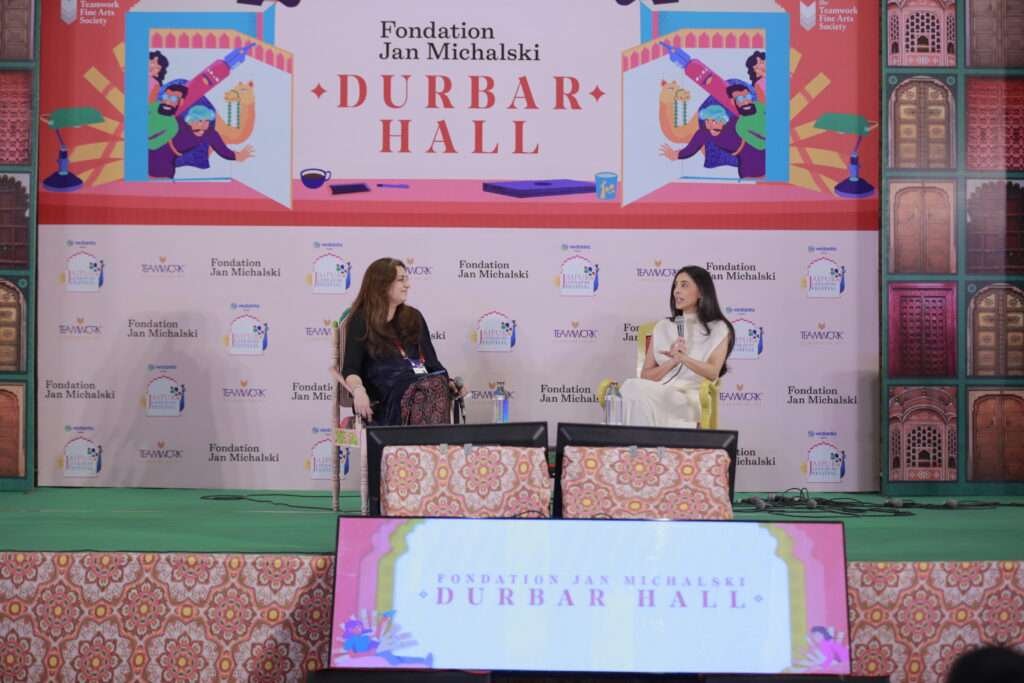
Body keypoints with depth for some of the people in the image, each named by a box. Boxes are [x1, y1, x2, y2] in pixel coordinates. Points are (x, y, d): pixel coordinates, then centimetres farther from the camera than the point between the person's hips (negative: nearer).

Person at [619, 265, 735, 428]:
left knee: (635, 390, -35)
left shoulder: (718, 329, 12)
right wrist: (673, 362, -6)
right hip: (658, 393, 4)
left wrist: (683, 358, -24)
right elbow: (645, 376, 14)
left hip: (691, 398, -4)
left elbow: (713, 372, -5)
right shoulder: (662, 327, 22)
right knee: (633, 387, -35)